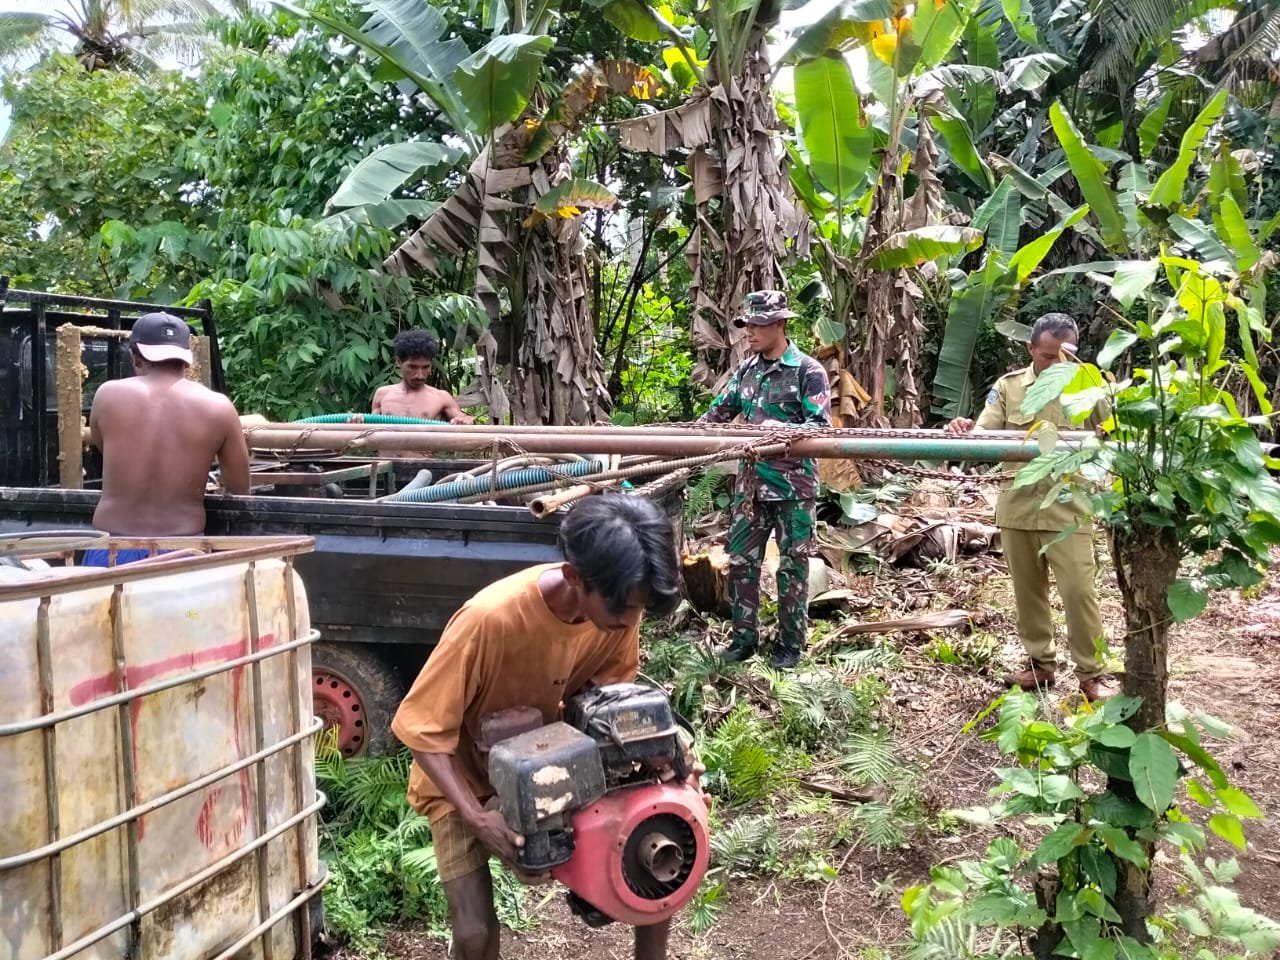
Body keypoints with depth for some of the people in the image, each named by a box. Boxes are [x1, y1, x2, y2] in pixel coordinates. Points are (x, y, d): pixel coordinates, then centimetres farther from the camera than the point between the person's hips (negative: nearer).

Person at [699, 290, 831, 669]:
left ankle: (791, 643, 17)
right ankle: (744, 637, 20)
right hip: (750, 483, 6)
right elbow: (719, 412, 14)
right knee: (741, 561, 8)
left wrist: (782, 430, -29)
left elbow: (821, 427, -14)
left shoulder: (807, 371, -8)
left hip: (793, 487, -6)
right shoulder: (746, 371, 11)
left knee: (792, 566, 5)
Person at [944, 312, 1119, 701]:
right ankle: (1041, 662, 28)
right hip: (1018, 506, 3)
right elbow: (985, 434, -1)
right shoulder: (1008, 386, 5)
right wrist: (965, 431, -23)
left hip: (1069, 508, -2)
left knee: (1079, 589, -4)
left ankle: (1091, 672, 11)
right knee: (1027, 589, 12)